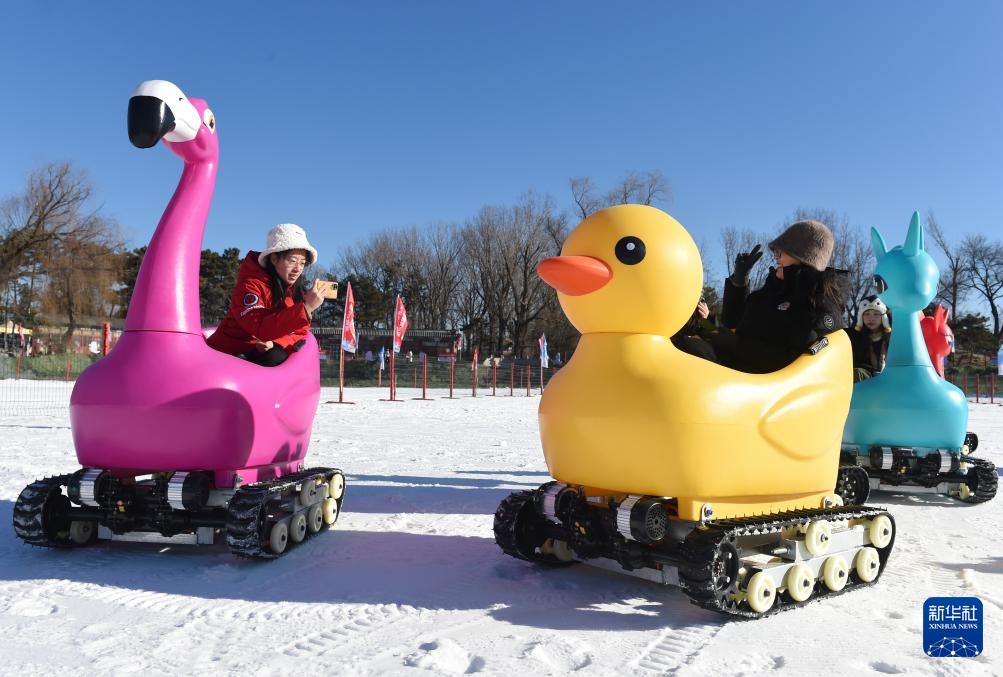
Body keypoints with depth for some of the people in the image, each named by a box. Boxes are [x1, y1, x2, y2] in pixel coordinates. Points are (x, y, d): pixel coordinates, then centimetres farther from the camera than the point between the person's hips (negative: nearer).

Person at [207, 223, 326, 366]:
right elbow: (260, 328, -32)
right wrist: (305, 308, -38)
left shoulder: (296, 289, 2)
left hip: (265, 354, 5)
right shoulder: (250, 284, -17)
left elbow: (300, 332, 0)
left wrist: (275, 343, -21)